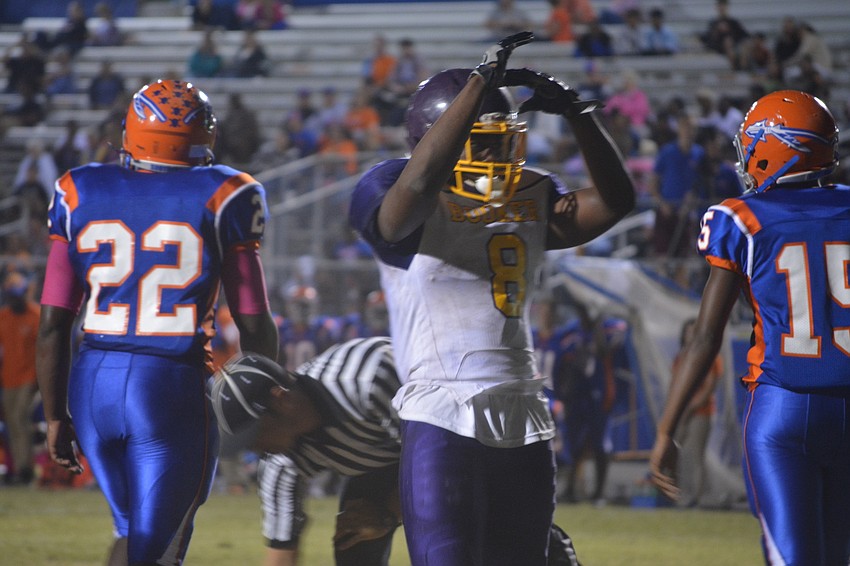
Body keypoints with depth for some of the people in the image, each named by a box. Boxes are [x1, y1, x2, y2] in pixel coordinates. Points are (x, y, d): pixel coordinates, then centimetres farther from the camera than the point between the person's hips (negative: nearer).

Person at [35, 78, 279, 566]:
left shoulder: (80, 195, 6)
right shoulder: (221, 198, -2)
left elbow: (53, 325, 4)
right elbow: (253, 323, 0)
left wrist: (56, 416, 13)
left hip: (95, 382, 4)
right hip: (174, 386, -4)